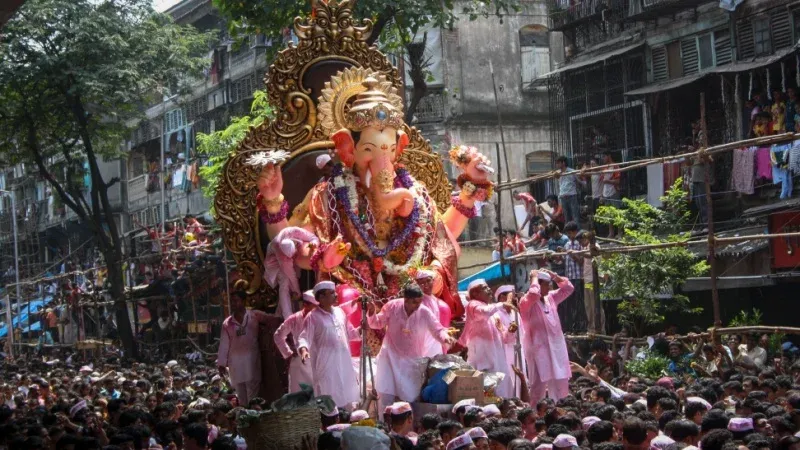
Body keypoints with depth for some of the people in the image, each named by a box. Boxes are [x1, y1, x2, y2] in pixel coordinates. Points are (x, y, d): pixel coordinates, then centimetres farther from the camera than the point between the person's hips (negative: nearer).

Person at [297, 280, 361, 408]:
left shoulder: (339, 312, 10)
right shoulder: (313, 316, -9)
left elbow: (349, 333, 19)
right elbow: (304, 338, -16)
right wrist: (304, 350, -36)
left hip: (344, 363, 6)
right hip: (326, 364, -6)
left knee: (346, 399, 13)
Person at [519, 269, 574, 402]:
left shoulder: (550, 298, 14)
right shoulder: (526, 302, -9)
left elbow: (568, 288, 20)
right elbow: (533, 293, -32)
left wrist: (553, 275, 9)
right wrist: (534, 278, -15)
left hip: (556, 348, 7)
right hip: (538, 349, -7)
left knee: (560, 383, 9)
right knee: (540, 383, -9)